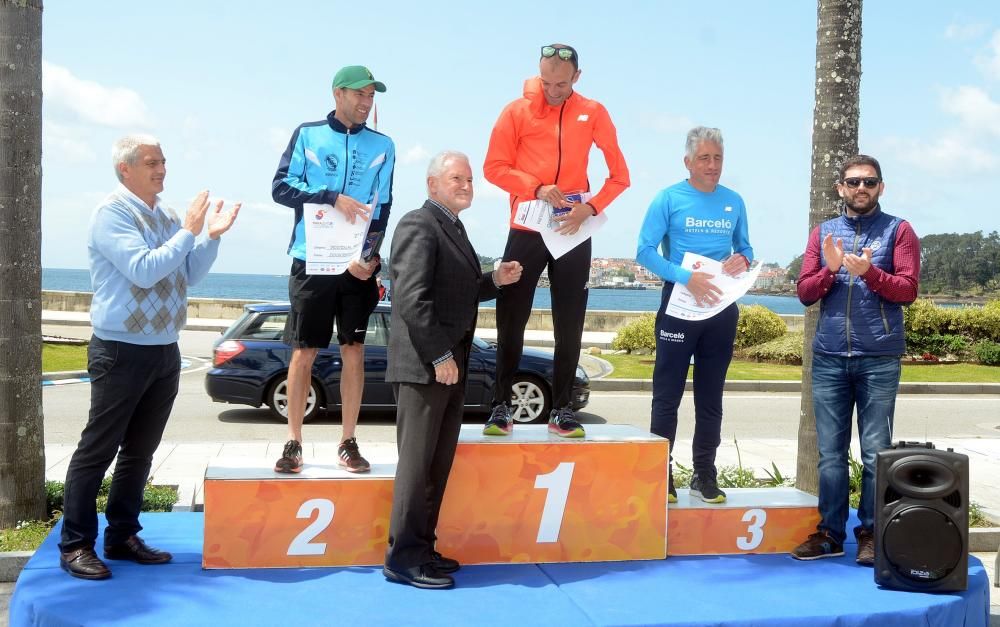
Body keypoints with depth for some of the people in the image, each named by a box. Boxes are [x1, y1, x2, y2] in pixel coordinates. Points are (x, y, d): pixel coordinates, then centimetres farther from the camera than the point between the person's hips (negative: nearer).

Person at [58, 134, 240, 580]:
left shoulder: (166, 217, 11)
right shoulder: (111, 213, -10)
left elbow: (190, 275, 12)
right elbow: (143, 270, -21)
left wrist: (212, 236, -1)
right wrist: (189, 232, -19)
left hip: (164, 351, 7)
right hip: (122, 351, -7)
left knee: (140, 450, 13)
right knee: (98, 450, -2)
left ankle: (122, 536, 23)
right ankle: (75, 544, 6)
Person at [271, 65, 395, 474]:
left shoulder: (382, 146, 9)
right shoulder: (308, 135, 6)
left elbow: (382, 209, 5)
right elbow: (281, 187, -2)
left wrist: (370, 256, -9)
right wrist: (333, 198, -15)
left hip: (359, 266, 2)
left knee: (354, 350, 2)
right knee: (303, 351, 1)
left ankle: (348, 443, 10)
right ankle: (293, 443, 10)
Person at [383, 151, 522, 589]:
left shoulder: (454, 228, 18)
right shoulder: (419, 225, -11)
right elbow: (412, 299, -19)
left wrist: (495, 281, 7)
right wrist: (440, 356, -19)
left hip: (450, 364, 9)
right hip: (424, 366, -9)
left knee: (438, 464, 12)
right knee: (417, 463, -5)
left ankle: (421, 547, 20)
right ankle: (403, 557, 3)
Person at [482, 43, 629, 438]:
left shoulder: (593, 113, 3)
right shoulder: (517, 111, 0)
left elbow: (619, 175, 3)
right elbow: (494, 168, -2)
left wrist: (591, 207, -13)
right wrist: (537, 188, -17)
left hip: (573, 233, 1)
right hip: (526, 230, -1)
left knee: (570, 326, 4)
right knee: (511, 322, 1)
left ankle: (561, 410, 13)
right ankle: (501, 407, 11)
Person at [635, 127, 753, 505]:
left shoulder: (734, 202, 8)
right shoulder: (669, 199, -5)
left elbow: (745, 247, 17)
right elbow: (645, 251, -11)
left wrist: (743, 260, -8)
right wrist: (687, 278, -23)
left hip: (722, 308, 4)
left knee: (711, 397, 10)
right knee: (667, 395, -1)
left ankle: (705, 476, 18)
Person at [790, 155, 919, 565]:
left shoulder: (898, 231, 5)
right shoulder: (823, 233, 13)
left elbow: (908, 290, -4)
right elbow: (805, 293, 8)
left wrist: (869, 272, -19)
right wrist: (830, 269, -9)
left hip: (879, 360, -2)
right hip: (829, 358, 3)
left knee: (876, 453, 0)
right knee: (830, 452, 5)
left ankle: (870, 533, 8)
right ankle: (830, 532, 12)